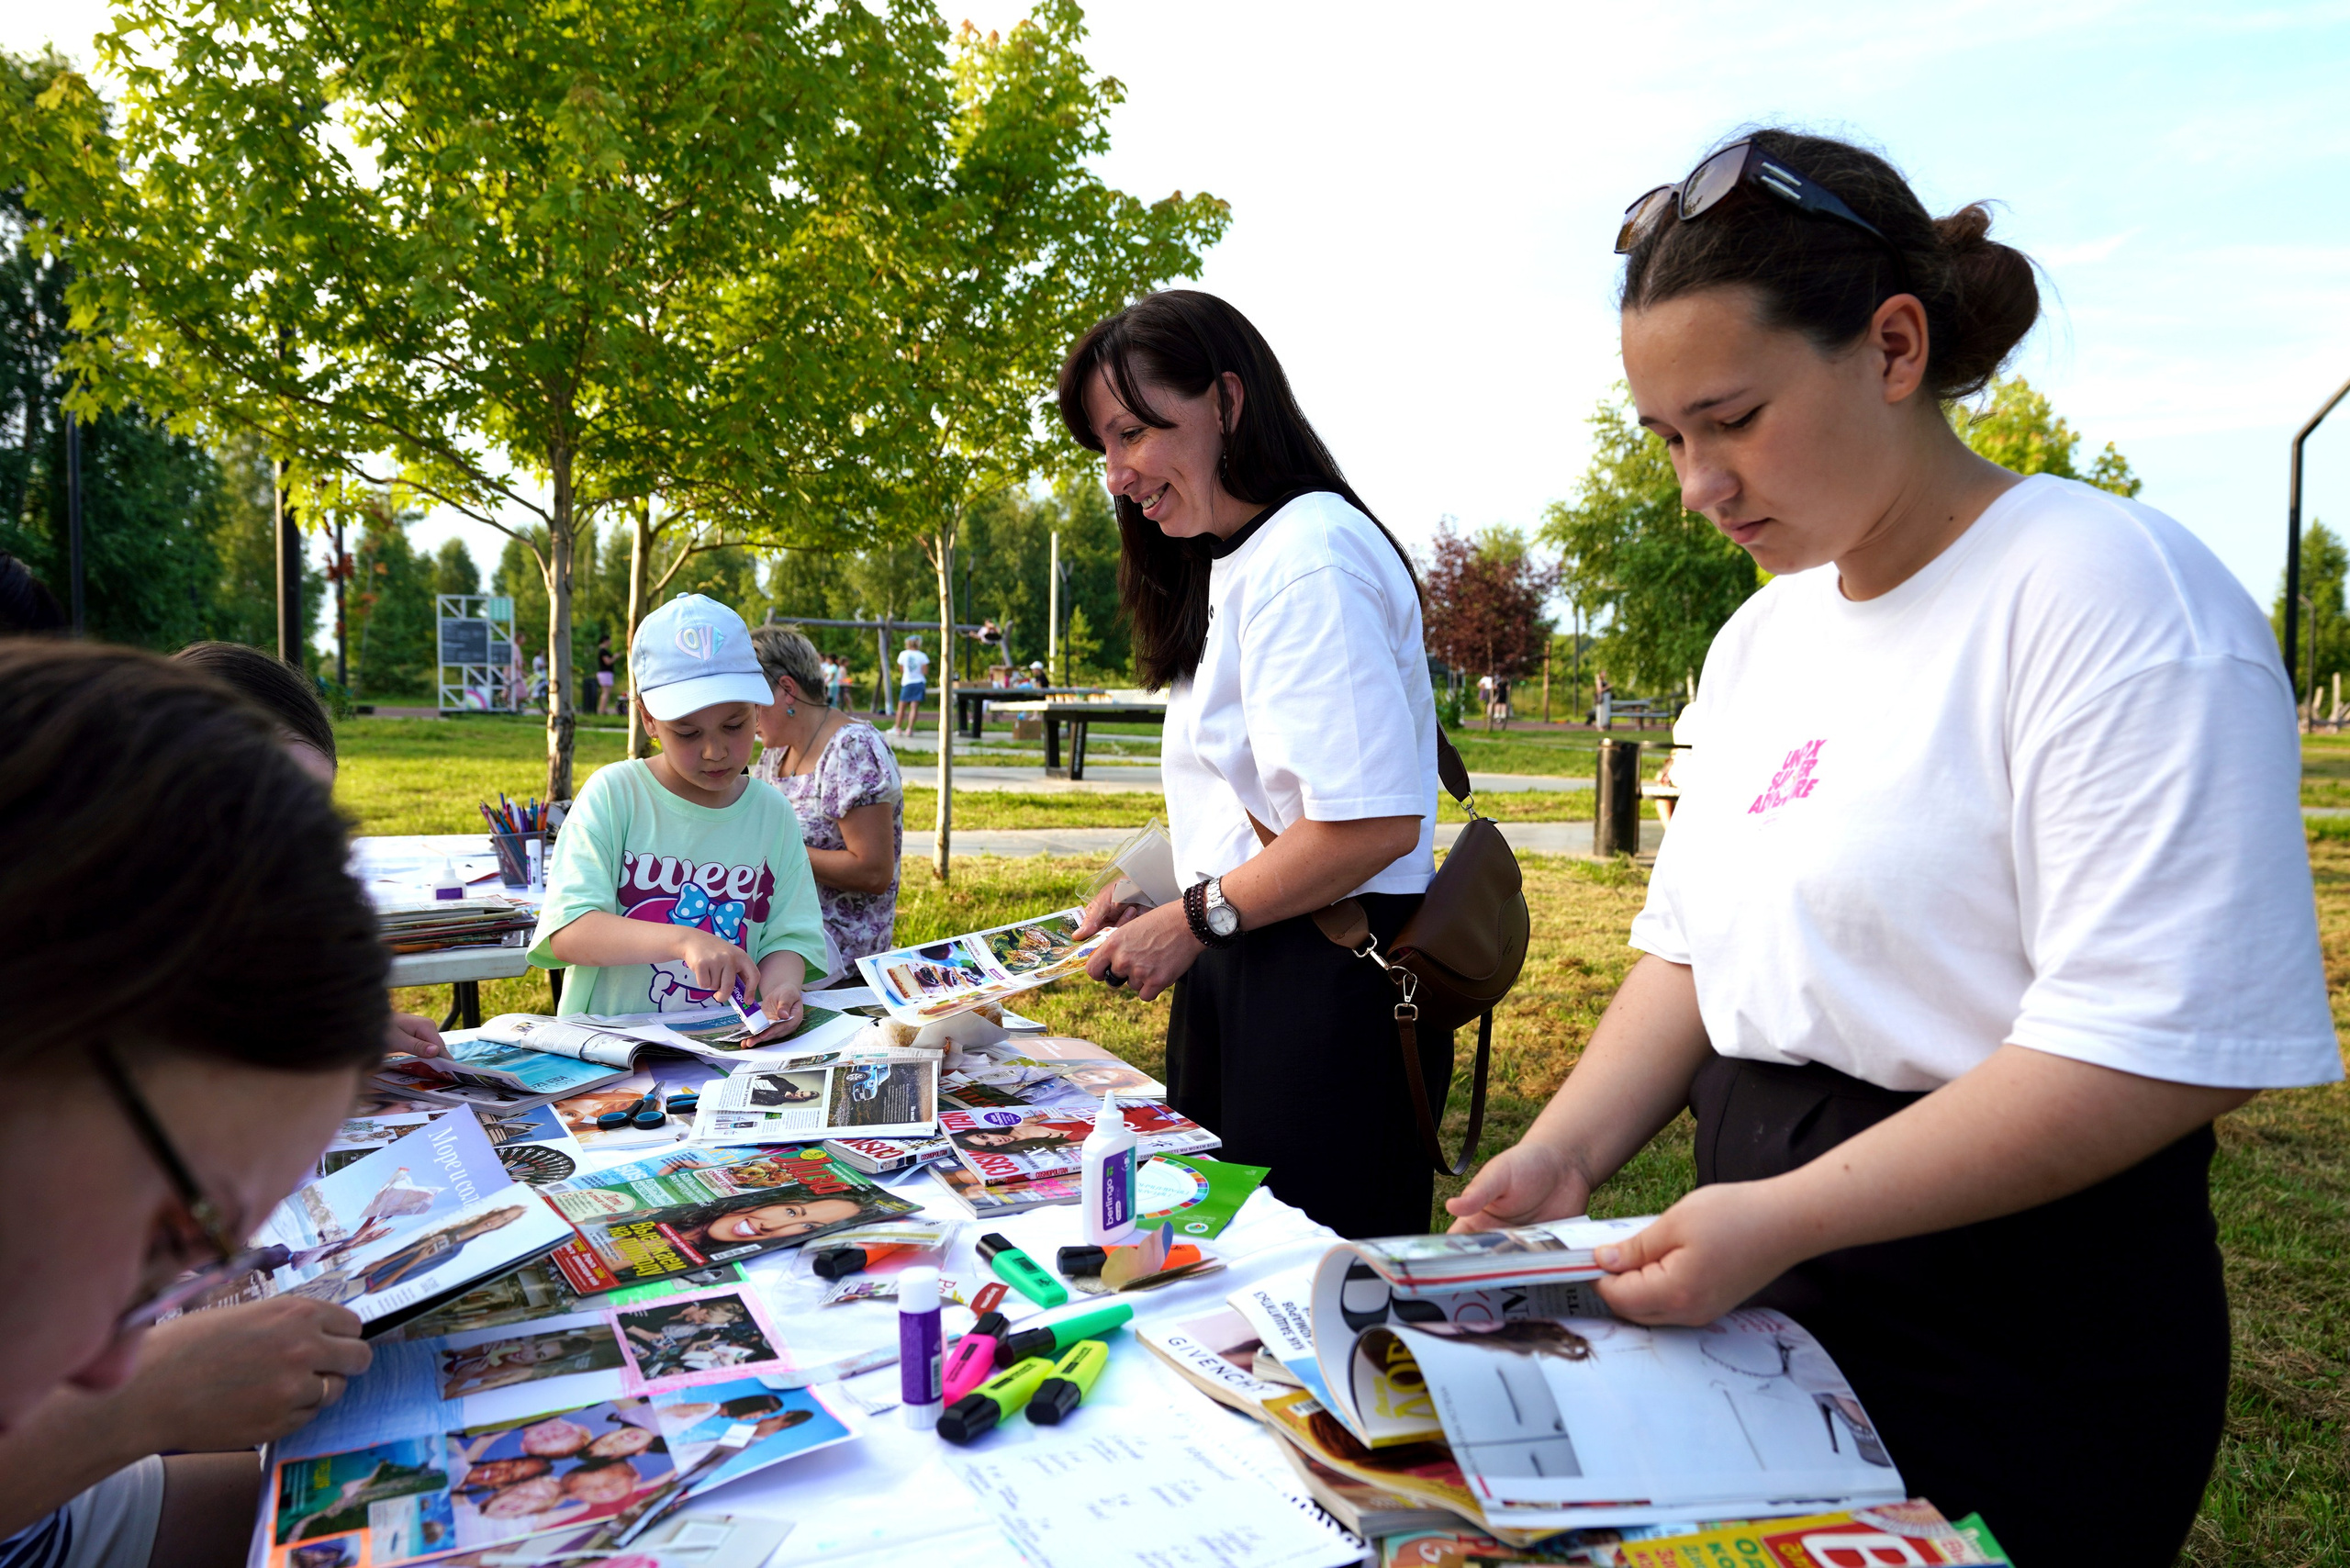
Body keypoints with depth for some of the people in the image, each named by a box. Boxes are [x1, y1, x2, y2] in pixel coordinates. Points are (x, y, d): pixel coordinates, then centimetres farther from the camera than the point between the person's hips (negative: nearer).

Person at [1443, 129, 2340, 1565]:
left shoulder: (2110, 593, -16)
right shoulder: (1763, 636, 8)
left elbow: (2156, 1044, -23)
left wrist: (1779, 1217, -25)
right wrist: (1566, 1153, -4)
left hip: (2017, 1341, -7)